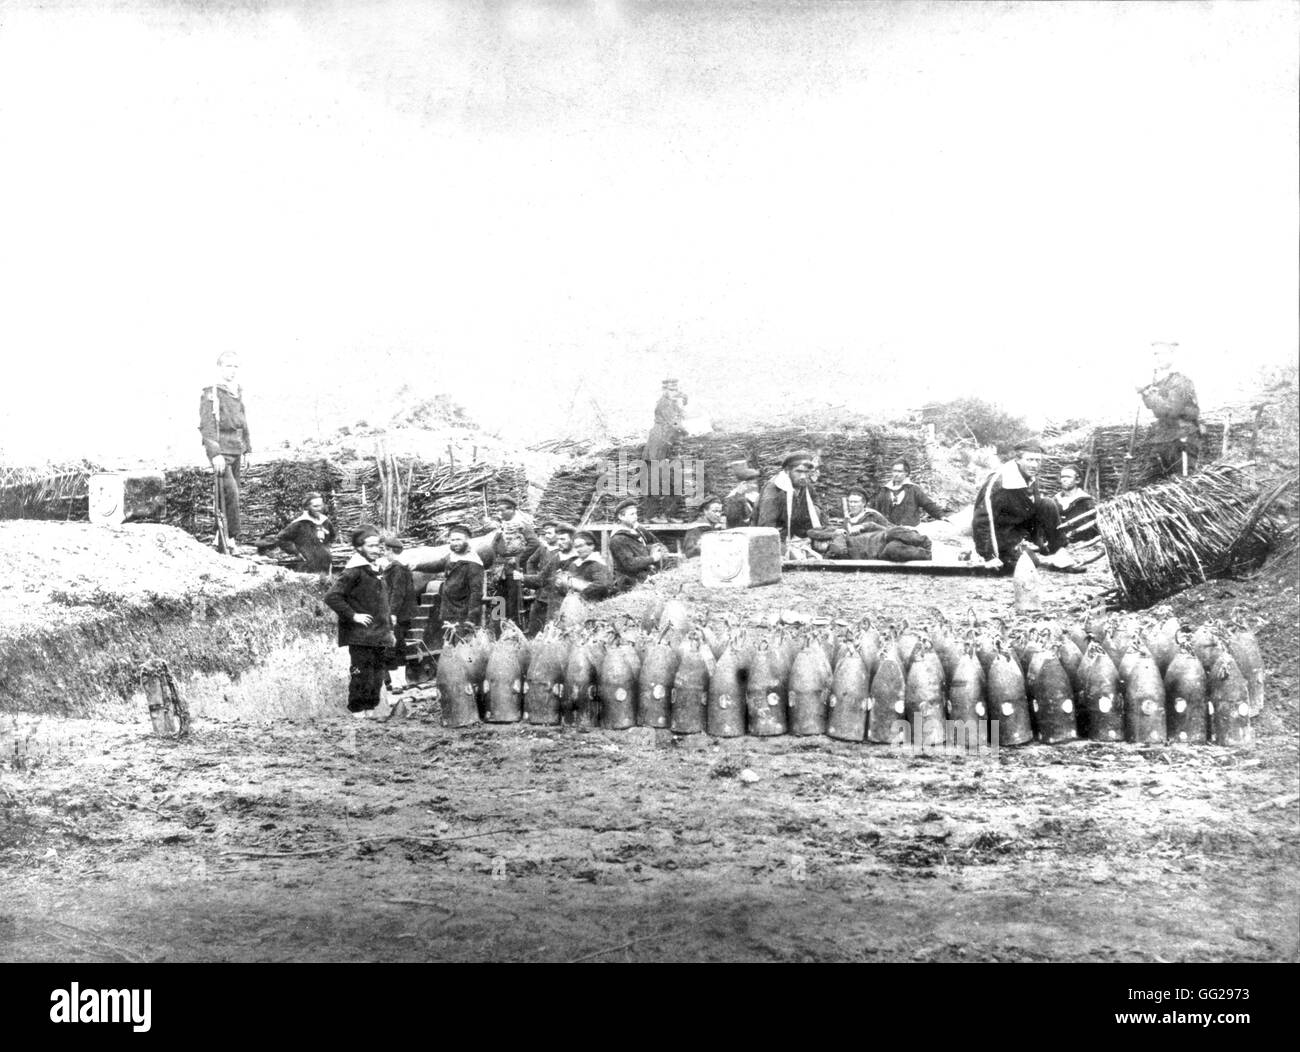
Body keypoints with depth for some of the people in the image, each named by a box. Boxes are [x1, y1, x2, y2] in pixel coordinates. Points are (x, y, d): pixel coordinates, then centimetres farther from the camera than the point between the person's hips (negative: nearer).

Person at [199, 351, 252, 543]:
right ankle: (230, 537, -9)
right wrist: (215, 453, -21)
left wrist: (246, 451, 18)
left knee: (232, 494, 8)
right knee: (230, 493, -14)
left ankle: (223, 535, 17)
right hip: (221, 450, -7)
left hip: (237, 451, 7)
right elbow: (207, 427, -14)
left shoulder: (238, 394, 14)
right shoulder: (210, 394, -8)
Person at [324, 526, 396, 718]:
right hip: (360, 636, -8)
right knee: (362, 674, -6)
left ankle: (371, 709, 20)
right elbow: (332, 597, -19)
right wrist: (353, 615, -17)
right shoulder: (353, 572, -11)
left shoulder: (377, 571, 17)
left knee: (377, 675, 11)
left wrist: (389, 630, 22)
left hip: (379, 637, 8)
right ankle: (357, 710, 2)